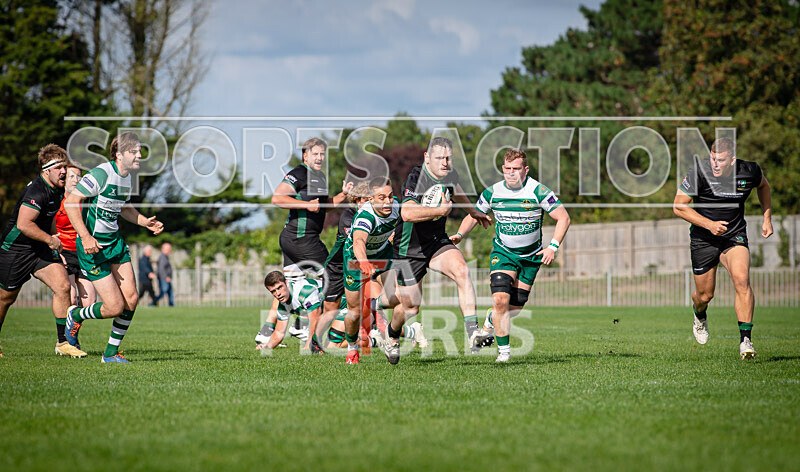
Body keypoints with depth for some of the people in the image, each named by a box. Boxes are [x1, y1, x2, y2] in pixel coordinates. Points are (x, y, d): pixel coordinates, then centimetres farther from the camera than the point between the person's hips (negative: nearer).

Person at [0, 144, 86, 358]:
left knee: (62, 286, -10)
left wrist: (54, 240, 20)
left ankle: (63, 342, -6)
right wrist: (50, 239, -25)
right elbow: (23, 224, -32)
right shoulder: (37, 191, -25)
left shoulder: (58, 188, 4)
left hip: (41, 249, 7)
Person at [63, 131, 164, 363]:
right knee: (115, 306, -10)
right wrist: (85, 237, -28)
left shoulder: (126, 177, 7)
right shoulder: (101, 174, -19)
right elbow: (71, 202, -21)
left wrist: (146, 222, 11)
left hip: (115, 242, 8)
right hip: (93, 247, -8)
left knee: (131, 299, -2)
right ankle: (76, 315, 21)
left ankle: (111, 352, 13)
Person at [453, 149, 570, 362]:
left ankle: (491, 321, 39)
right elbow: (473, 216, 8)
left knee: (515, 306, 5)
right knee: (500, 299, -19)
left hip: (532, 255, 0)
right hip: (502, 251, 0)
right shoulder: (492, 192, -8)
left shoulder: (538, 192, -16)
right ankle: (503, 349, -6)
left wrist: (553, 246, -21)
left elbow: (563, 218, -11)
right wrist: (460, 235, -11)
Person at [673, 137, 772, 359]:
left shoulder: (749, 171, -11)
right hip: (703, 238, -1)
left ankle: (746, 340, -21)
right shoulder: (699, 171, -19)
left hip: (735, 235, 1)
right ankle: (700, 317, 46)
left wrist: (767, 218, 9)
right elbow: (679, 206, -12)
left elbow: (763, 185, 15)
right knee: (705, 295, 7)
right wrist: (709, 224, -21)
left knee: (742, 280, -23)